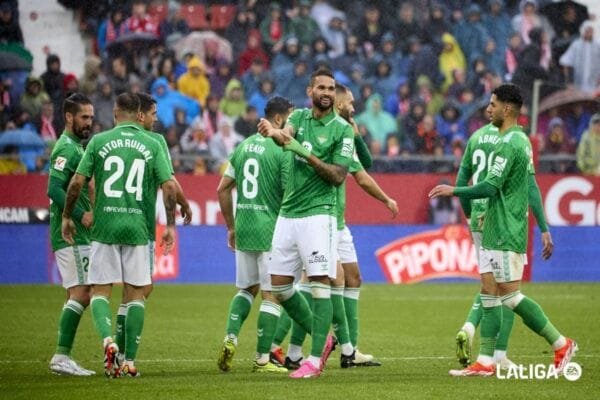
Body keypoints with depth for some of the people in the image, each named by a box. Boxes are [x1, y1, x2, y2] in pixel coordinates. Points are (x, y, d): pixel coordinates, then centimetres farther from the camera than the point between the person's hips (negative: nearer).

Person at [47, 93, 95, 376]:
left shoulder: (77, 147, 18)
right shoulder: (67, 148, -13)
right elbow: (54, 189, -22)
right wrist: (81, 215, -25)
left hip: (79, 234, 10)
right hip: (71, 235, -10)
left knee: (76, 296, 10)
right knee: (81, 293, -13)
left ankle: (62, 358, 11)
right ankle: (61, 356, -14)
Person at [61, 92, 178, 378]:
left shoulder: (99, 141, 0)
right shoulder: (152, 145, 2)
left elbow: (77, 182, -2)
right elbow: (169, 186, -3)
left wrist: (67, 217, 10)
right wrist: (170, 225, 6)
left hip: (104, 226, -1)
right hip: (137, 228, 1)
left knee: (100, 291, 7)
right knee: (135, 294, 9)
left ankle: (107, 340, -19)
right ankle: (130, 360, 7)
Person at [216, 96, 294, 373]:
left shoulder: (243, 146, 10)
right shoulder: (282, 150, -11)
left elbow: (223, 190, 12)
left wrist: (231, 227, 20)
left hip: (243, 229, 7)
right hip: (271, 232, -6)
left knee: (247, 288, 21)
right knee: (272, 295, 1)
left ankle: (230, 338, 1)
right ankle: (262, 359, 1)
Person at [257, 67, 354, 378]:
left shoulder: (342, 129, -4)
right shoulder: (300, 117, 9)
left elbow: (338, 176, -8)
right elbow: (286, 136, -13)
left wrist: (310, 157, -23)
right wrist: (273, 133, -37)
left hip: (317, 213, -6)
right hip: (288, 213, 6)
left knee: (319, 283, -10)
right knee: (279, 285, 7)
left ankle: (315, 359, -9)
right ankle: (322, 338, 23)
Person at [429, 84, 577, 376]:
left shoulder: (509, 144, -16)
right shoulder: (522, 140, 15)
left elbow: (490, 187, -22)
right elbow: (530, 188, 21)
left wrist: (453, 191, -13)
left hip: (506, 234, -10)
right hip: (496, 231, 10)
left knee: (510, 295, -6)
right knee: (489, 292, 7)